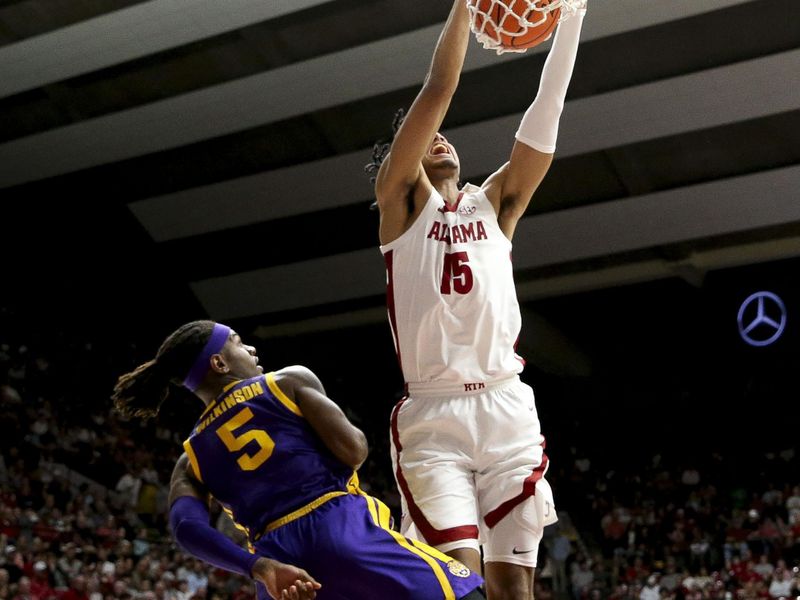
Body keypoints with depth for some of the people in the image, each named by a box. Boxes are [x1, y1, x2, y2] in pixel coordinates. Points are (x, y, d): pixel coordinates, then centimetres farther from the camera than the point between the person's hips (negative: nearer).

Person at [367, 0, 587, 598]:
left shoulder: (495, 204, 18)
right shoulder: (402, 200, 9)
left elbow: (545, 114, 8)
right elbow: (438, 90, 0)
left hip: (508, 413, 3)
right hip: (432, 418, -3)